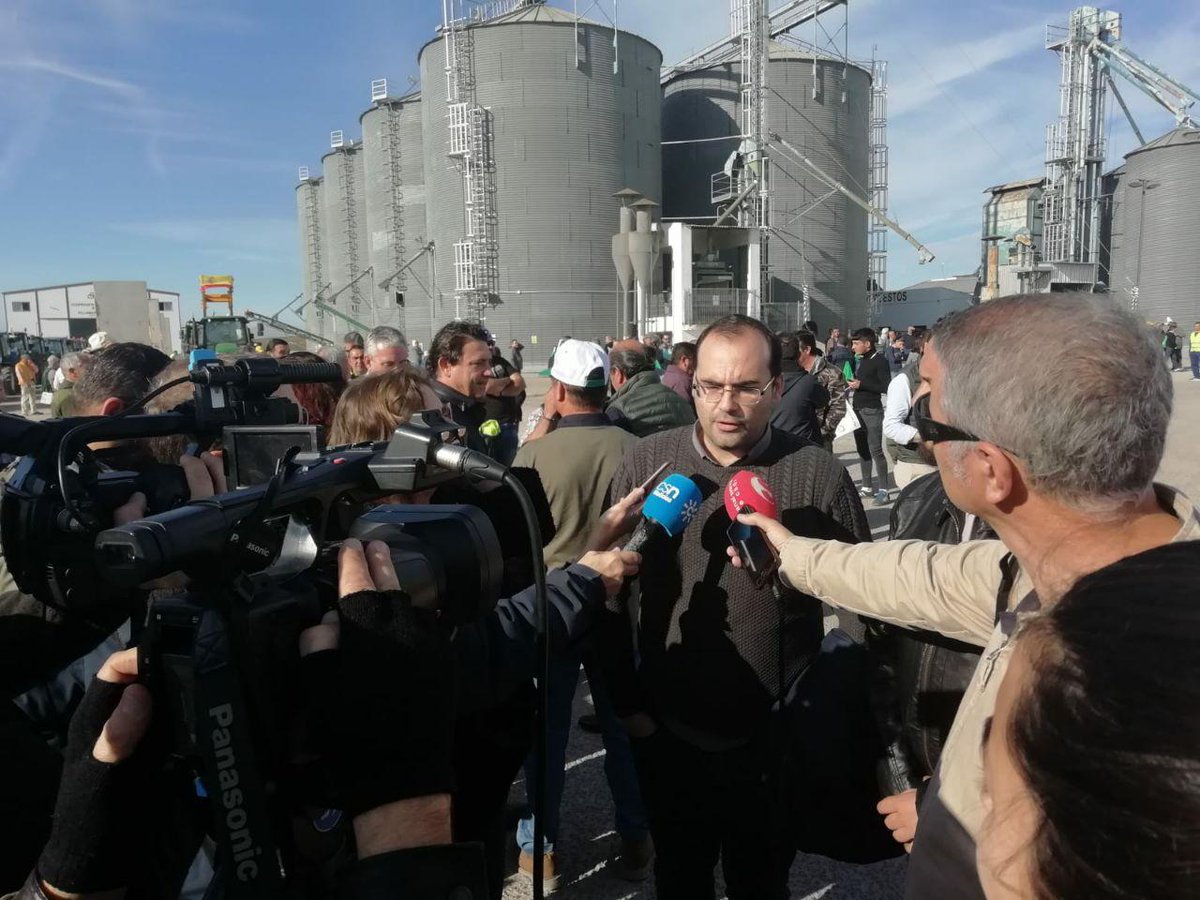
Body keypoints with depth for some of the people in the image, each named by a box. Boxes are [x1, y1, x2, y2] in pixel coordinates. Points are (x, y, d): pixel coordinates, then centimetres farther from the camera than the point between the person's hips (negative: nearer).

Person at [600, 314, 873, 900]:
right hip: (668, 733, 2)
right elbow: (607, 590, -1)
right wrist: (627, 701, 0)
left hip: (777, 741, -1)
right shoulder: (645, 463, -7)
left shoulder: (819, 475, -12)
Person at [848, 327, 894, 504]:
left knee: (875, 450, -11)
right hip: (858, 410, 9)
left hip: (872, 411, -9)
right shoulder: (862, 361, 14)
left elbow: (886, 387, -17)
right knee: (862, 449, 11)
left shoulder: (880, 361, -10)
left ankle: (883, 490, -8)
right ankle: (867, 487, 18)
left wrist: (861, 384, -18)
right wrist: (853, 383, 7)